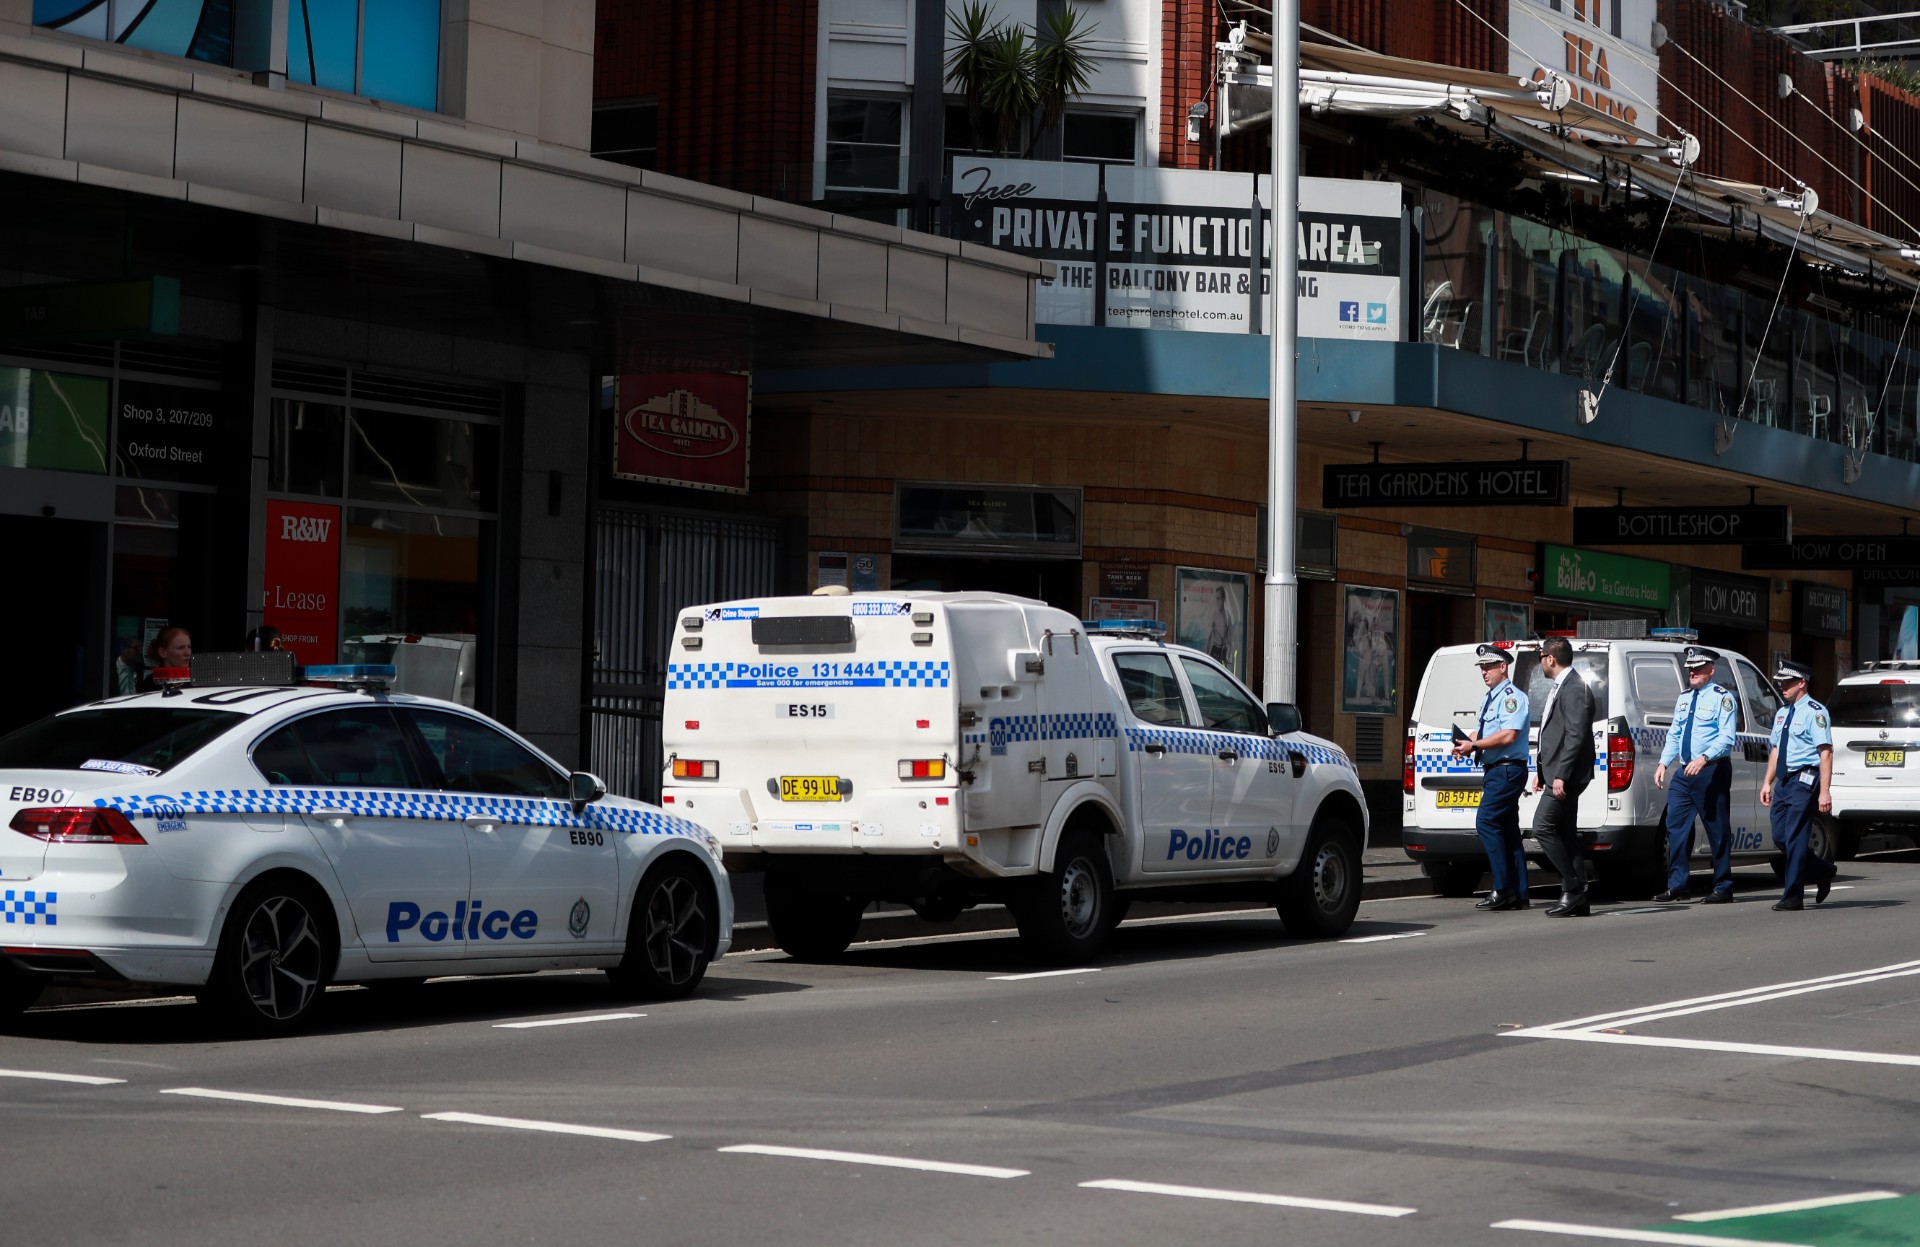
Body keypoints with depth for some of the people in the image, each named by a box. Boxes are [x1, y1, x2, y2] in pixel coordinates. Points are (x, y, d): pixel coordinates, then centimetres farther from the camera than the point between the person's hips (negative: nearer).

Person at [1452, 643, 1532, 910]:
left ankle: (1503, 889, -14)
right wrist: (1466, 742, 6)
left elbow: (1508, 735, -22)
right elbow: (1483, 732, 28)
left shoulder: (1511, 697, -12)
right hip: (1494, 770, 10)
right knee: (1508, 829, 9)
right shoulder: (1489, 699, 19)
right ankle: (1518, 894, 10)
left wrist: (1473, 745, -18)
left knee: (1486, 822, -15)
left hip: (1507, 770, -10)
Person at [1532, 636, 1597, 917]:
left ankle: (1572, 888, -10)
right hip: (1558, 775, 11)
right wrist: (1542, 771, 19)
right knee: (1565, 834, 9)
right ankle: (1578, 900, 9)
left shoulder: (1575, 689, -14)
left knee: (1543, 827, -13)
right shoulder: (1561, 688, 19)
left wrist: (1561, 776, -24)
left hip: (1566, 776, -11)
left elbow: (1576, 735, -21)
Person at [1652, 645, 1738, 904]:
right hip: (1684, 772, 7)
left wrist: (1704, 759, -28)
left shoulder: (1722, 698, -6)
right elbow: (1674, 735, 18)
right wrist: (1664, 763, 5)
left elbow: (1726, 738, -15)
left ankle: (1723, 887, 7)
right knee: (1676, 826, 2)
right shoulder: (1684, 698, 16)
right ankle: (1677, 886, 6)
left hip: (1712, 772, -7)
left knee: (1718, 829, -1)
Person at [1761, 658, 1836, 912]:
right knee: (1780, 836, 8)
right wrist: (1768, 783, 17)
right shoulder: (1782, 713, 16)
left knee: (1794, 839, -8)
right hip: (1783, 781, 9)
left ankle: (1793, 897, -2)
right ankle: (1822, 871, 28)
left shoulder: (1815, 712, -10)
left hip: (1804, 780, -9)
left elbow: (1825, 753, -16)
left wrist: (1824, 791, -21)